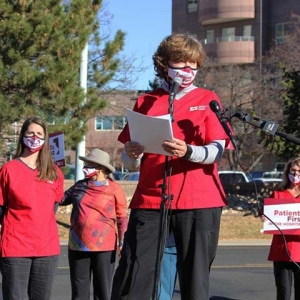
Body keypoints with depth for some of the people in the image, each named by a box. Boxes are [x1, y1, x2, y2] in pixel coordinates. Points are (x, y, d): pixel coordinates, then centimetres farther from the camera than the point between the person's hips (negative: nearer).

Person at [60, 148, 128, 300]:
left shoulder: (113, 188, -4)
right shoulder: (79, 186, 10)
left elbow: (122, 217, -3)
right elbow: (60, 199, 19)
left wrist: (122, 242, -8)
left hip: (104, 247, -4)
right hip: (78, 246, 5)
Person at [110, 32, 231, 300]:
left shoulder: (207, 99, 9)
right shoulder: (146, 102, 13)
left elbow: (217, 151, -4)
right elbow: (131, 164, 14)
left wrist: (188, 151, -23)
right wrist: (132, 155, -10)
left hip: (198, 202, -1)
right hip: (149, 201, 1)